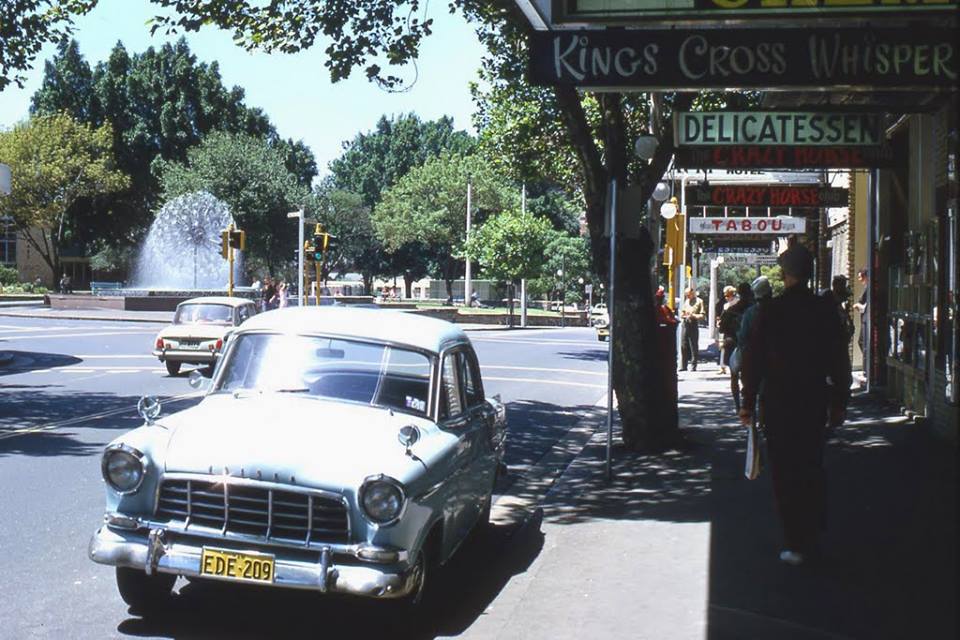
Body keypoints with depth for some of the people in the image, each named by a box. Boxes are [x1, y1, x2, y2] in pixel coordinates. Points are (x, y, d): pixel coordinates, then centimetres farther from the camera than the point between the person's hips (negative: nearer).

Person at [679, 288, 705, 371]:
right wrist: (682, 315, 2)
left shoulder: (699, 301, 0)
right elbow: (682, 312, 24)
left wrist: (693, 315, -19)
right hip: (685, 324, 5)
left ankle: (694, 365, 2)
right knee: (683, 346, 3)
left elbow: (702, 315, -5)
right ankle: (683, 365, 7)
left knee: (694, 347, -2)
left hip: (694, 325, -5)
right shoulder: (686, 301, 18)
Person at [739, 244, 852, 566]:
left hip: (778, 401, -3)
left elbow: (753, 359, -6)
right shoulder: (824, 310, 0)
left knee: (784, 471, 2)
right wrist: (839, 403, 12)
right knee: (813, 467, 16)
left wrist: (748, 403, 1)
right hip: (815, 400, 3)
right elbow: (839, 361, 4)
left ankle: (795, 543, 0)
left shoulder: (769, 310, -7)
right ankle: (812, 536, 25)